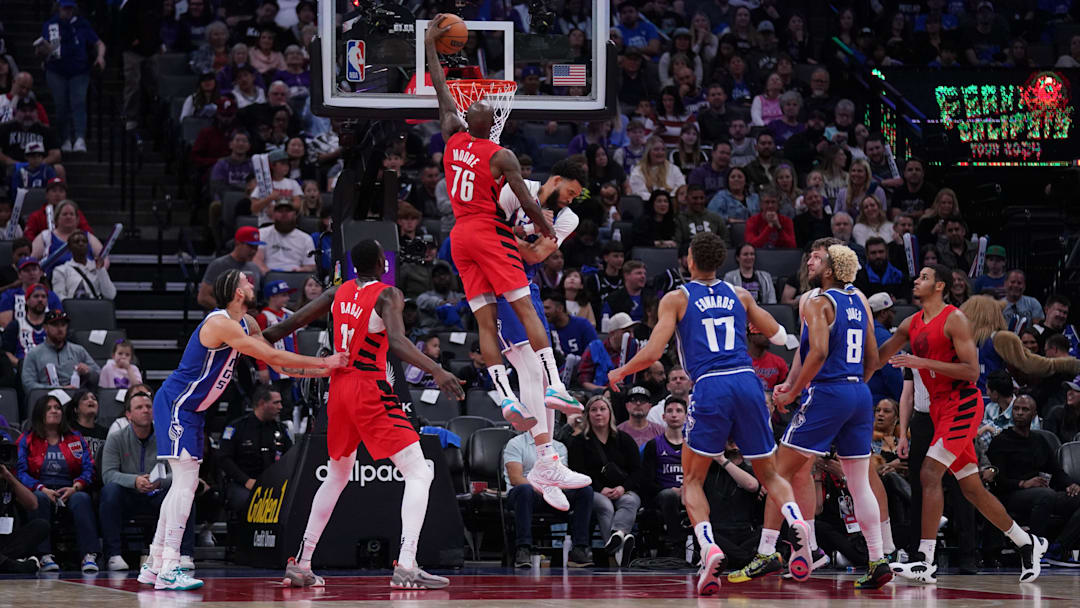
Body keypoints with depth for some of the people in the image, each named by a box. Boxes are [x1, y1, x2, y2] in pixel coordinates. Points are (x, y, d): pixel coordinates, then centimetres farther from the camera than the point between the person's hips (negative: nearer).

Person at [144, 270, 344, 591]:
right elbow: (273, 357, -22)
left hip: (189, 409, 11)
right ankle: (169, 569, -19)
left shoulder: (246, 324, 10)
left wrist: (326, 370, 9)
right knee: (185, 480, -15)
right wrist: (323, 363, -16)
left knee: (185, 483, 13)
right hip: (175, 405, -11)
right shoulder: (221, 324, -21)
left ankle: (153, 566, 17)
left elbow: (278, 364, 16)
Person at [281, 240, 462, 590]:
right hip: (370, 390, -7)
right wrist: (436, 371, -32)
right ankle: (406, 567, -22)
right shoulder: (388, 295, -9)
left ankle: (301, 564, 23)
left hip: (339, 387, 7)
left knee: (337, 476, 25)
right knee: (419, 474, -7)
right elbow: (397, 342, -24)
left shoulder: (340, 292, 10)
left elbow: (296, 320, 18)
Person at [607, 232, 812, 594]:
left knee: (692, 480, 9)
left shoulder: (677, 299, 7)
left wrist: (620, 373, 16)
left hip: (710, 388, -3)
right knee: (768, 474, 15)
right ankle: (796, 521, -16)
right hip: (747, 382, 3)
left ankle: (709, 548, -16)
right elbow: (780, 337, 25)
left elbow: (652, 353, -2)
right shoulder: (739, 296, 17)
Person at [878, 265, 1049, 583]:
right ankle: (1027, 543, 25)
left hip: (962, 404, -9)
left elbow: (971, 371, -18)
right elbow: (878, 357, 21)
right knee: (972, 488, 12)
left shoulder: (954, 319, -10)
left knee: (929, 473, -19)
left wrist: (923, 362, -23)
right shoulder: (911, 324, 13)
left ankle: (924, 560, -22)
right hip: (939, 408, 9)